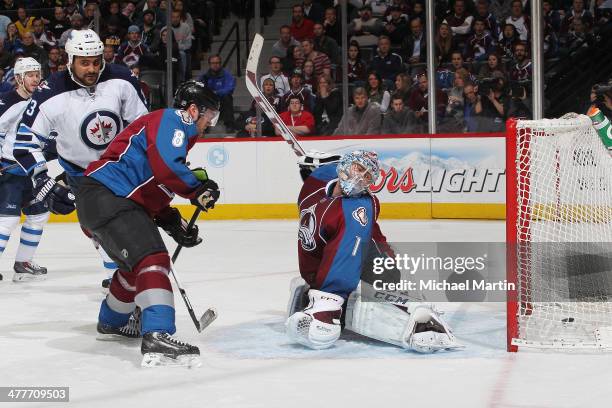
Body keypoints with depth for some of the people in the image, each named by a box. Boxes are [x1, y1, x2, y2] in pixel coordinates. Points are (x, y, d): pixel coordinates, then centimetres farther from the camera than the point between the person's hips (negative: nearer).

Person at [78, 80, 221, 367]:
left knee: (137, 264, 28)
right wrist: (198, 188, -9)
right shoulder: (172, 120, -5)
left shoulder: (175, 131, 26)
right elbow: (165, 166, -24)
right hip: (105, 196, -11)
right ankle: (157, 339, -36)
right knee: (152, 260, -23)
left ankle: (111, 322, 48)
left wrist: (174, 224, 16)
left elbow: (153, 193, 27)